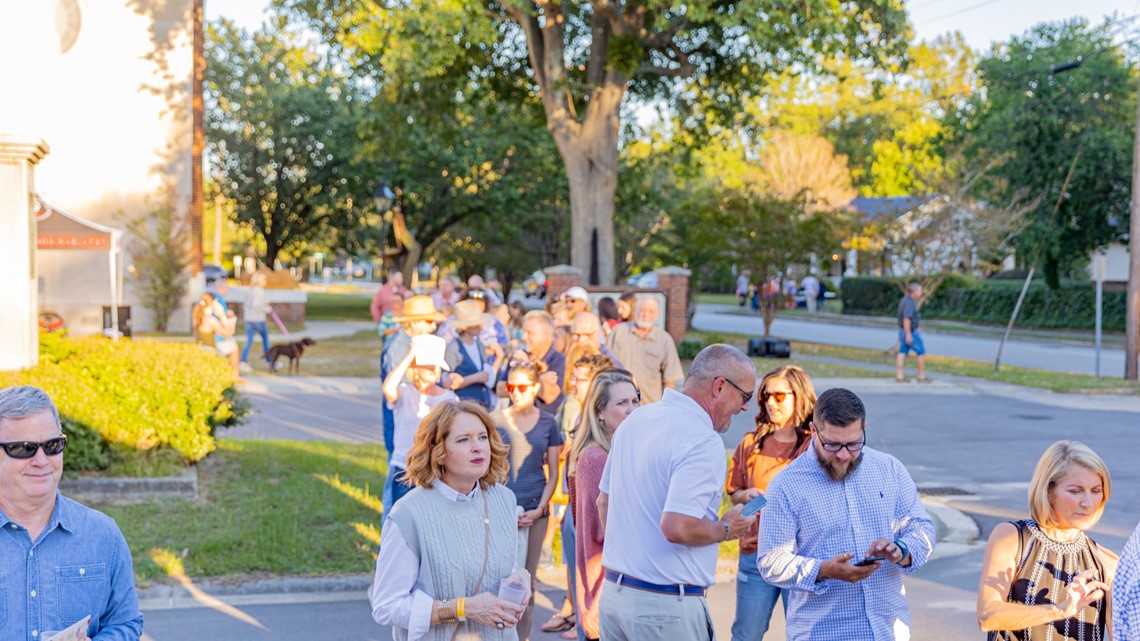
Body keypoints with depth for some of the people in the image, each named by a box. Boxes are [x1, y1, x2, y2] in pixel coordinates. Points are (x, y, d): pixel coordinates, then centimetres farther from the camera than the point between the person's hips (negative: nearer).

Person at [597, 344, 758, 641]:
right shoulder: (704, 442, -18)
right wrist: (726, 529, -9)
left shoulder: (636, 419, 9)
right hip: (666, 604, -8)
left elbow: (604, 502, 18)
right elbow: (678, 527, -27)